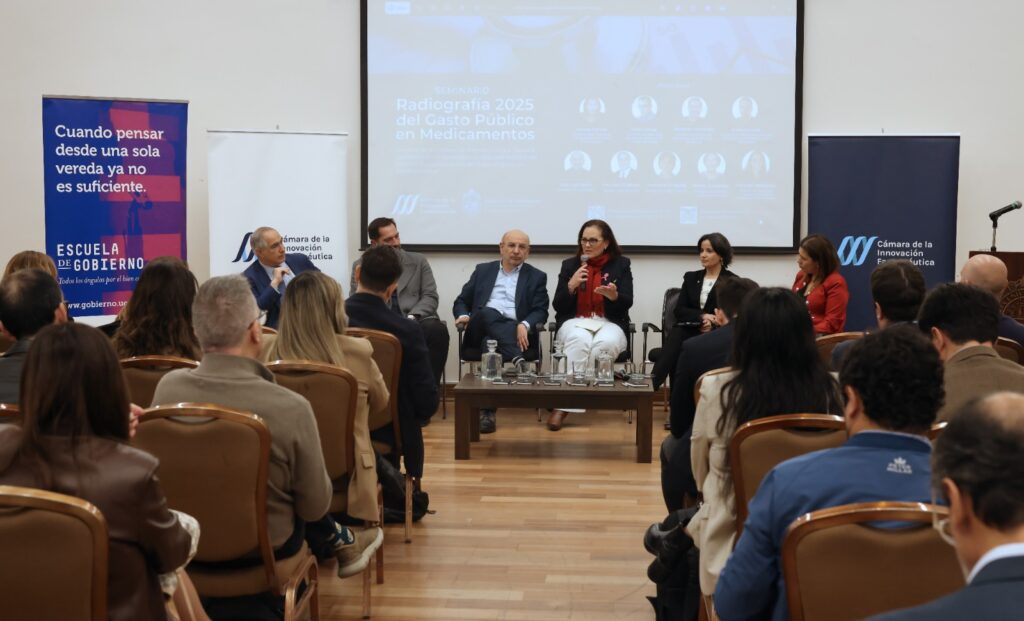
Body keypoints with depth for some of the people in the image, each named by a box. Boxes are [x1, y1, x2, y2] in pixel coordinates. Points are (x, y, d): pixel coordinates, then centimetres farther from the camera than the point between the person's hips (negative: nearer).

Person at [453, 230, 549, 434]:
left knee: (490, 341, -38)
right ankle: (519, 360, -54)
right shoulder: (483, 270, 24)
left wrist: (524, 325, -18)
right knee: (488, 313, -37)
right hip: (480, 329, 1)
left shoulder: (536, 277, 18)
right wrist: (463, 315, -5)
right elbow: (461, 301, 21)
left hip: (515, 332, -1)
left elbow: (540, 312, 6)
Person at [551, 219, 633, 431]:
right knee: (580, 341, -37)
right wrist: (571, 285, -13)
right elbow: (558, 306, 4)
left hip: (610, 323, 0)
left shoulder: (621, 264, 8)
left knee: (605, 343, -36)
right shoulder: (569, 264, 10)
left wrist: (614, 295, -25)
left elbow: (627, 303, -2)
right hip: (574, 322, 0)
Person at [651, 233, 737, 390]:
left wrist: (713, 325, -18)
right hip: (689, 330, 3)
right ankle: (650, 385, -49)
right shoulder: (691, 278, 18)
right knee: (675, 335, -35)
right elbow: (679, 311, 9)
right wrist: (702, 317, -11)